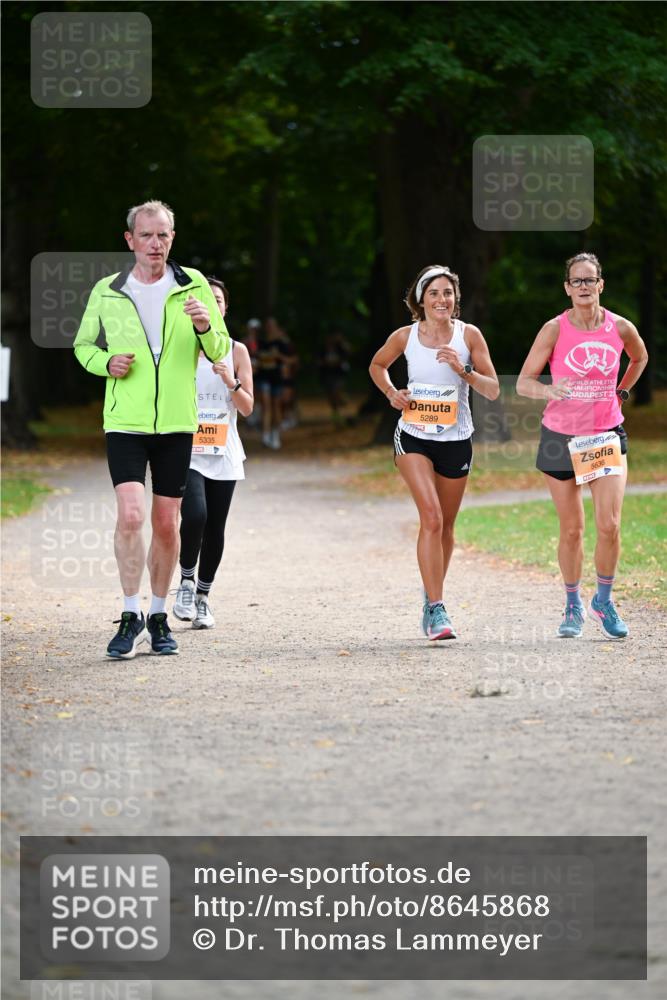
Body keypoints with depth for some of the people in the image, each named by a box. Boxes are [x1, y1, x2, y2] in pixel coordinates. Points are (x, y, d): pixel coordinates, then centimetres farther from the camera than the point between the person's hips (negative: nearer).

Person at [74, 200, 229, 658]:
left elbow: (220, 352, 4)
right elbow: (83, 345, 14)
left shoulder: (193, 286, 2)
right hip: (125, 421, -1)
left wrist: (206, 327, -17)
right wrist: (106, 363, -7)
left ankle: (159, 616, 21)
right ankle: (132, 616, -8)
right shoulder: (107, 292, 2)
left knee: (167, 522, 6)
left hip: (177, 422, 1)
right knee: (131, 514, -17)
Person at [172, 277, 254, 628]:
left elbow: (247, 408, 4)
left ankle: (202, 598, 19)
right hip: (187, 451, -2)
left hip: (223, 454, 2)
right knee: (195, 516, -23)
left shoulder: (236, 351, 6)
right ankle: (186, 581, 0)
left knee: (215, 529, 3)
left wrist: (231, 382, -13)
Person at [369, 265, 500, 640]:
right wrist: (391, 392, -2)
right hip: (414, 438, -2)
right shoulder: (405, 337, -4)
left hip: (456, 440, 2)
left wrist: (463, 371, -22)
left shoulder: (469, 335, -5)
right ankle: (437, 610, -21)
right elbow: (378, 365, 16)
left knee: (446, 526, 11)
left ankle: (431, 603, 33)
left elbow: (493, 390, -5)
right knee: (432, 517, -19)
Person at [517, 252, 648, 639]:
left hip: (607, 436, 1)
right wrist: (549, 391, -27)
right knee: (572, 530, 4)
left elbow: (640, 358, 21)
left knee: (610, 525, -10)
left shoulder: (621, 328, -3)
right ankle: (573, 607, 21)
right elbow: (523, 382, -8)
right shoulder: (555, 329, -9)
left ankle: (604, 601, 10)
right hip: (561, 437, -1)